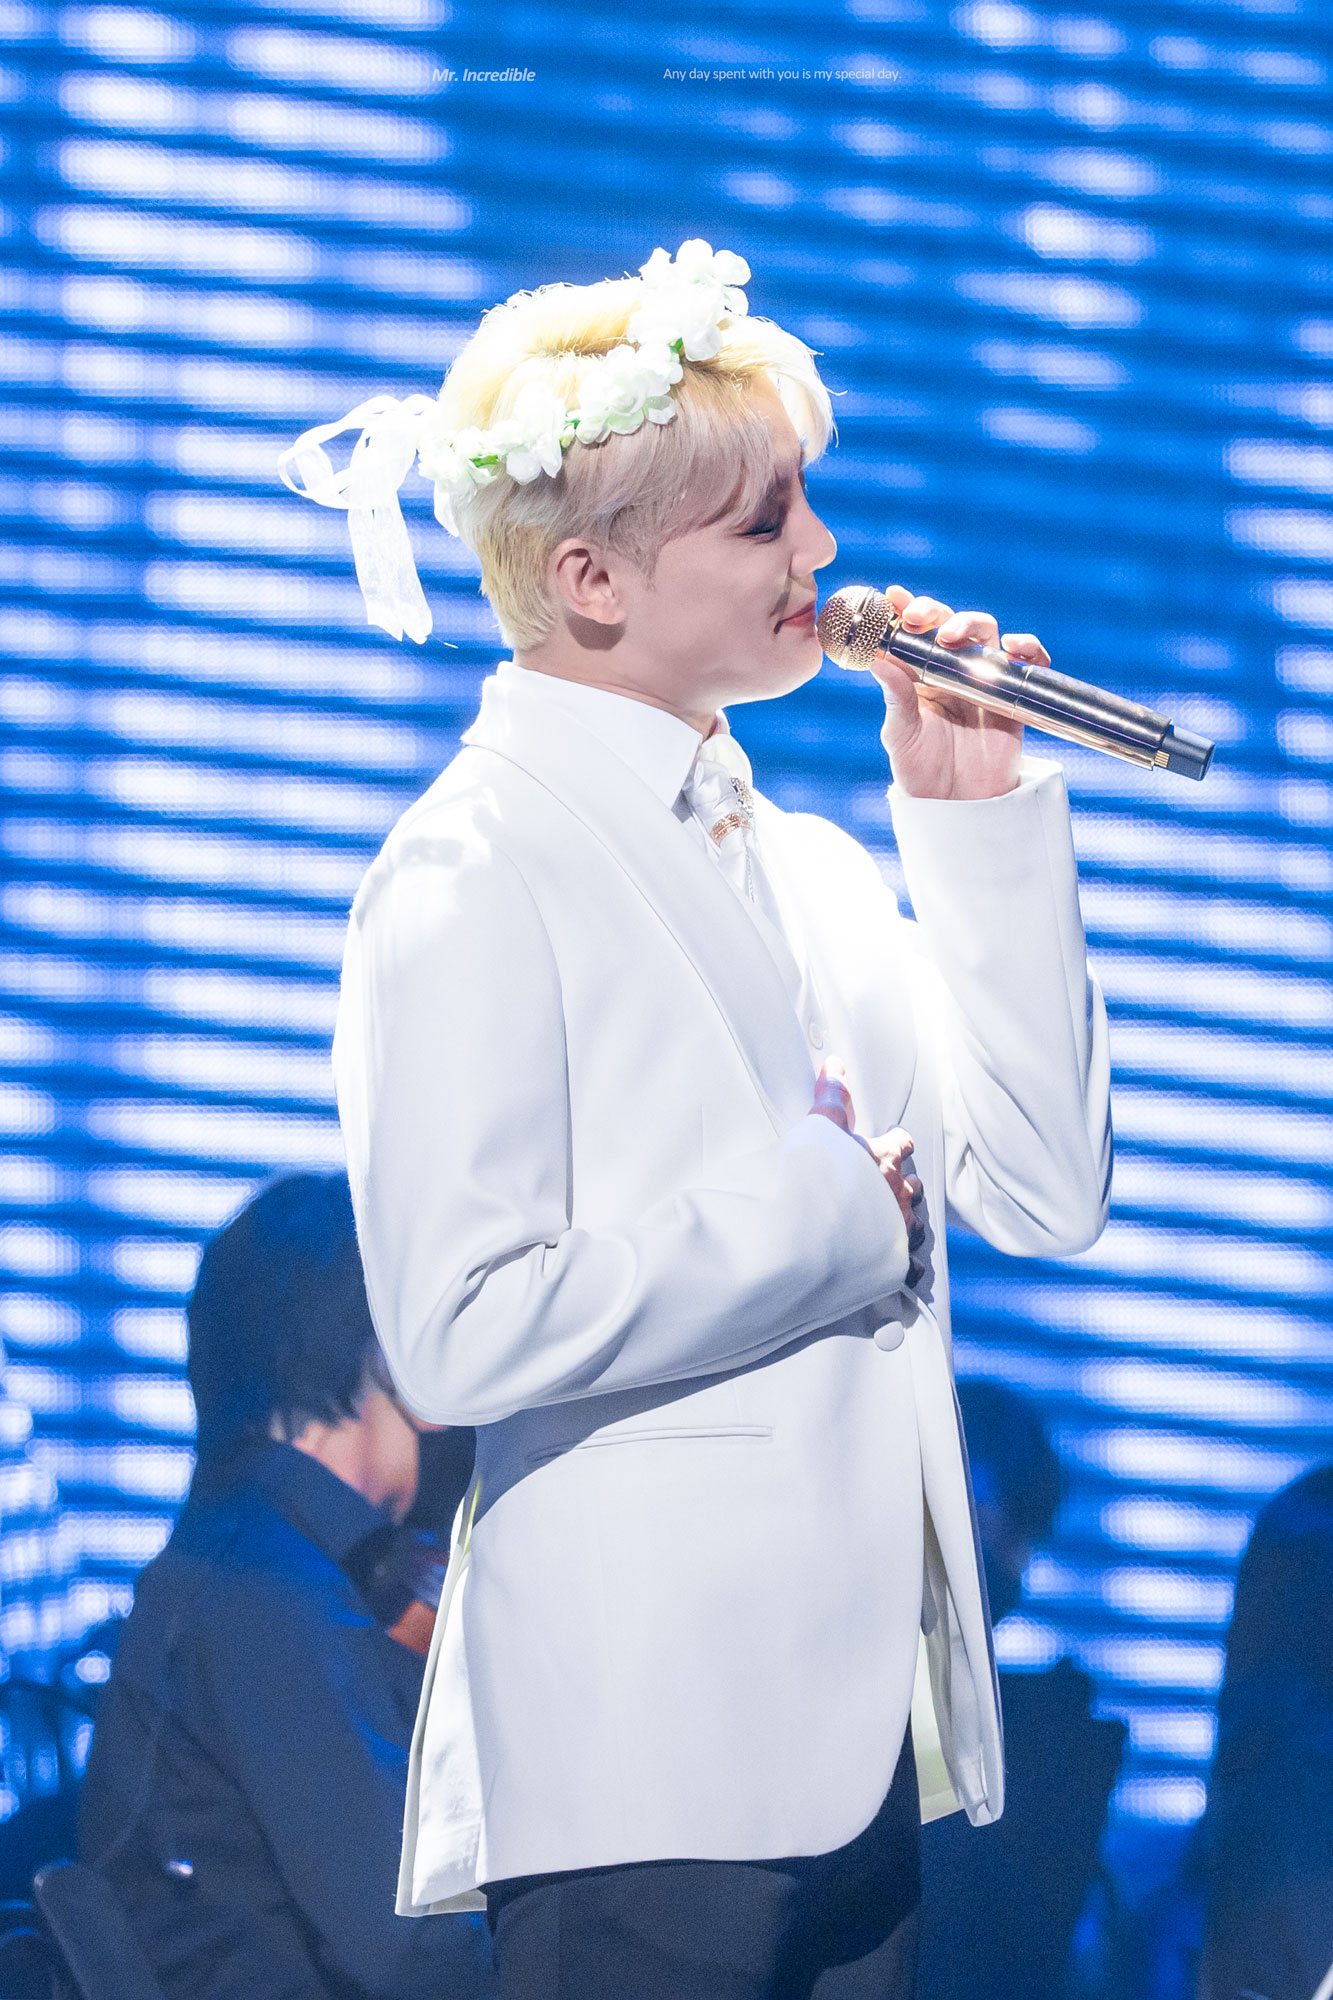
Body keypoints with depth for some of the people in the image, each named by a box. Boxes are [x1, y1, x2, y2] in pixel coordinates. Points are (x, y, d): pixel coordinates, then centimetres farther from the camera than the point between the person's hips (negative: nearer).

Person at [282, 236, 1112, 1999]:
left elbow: (1045, 1190, 9)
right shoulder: (476, 876, -8)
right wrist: (826, 1223, -9)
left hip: (863, 1745, 8)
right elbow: (462, 1331, -18)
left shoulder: (814, 866, 17)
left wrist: (983, 827, 5)